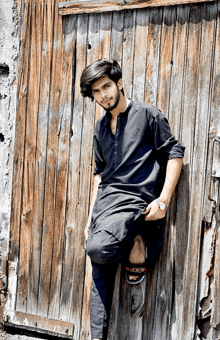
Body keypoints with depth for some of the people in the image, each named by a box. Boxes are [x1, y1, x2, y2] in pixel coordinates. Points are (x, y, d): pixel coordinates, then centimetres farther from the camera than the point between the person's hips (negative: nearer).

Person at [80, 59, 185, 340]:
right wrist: (91, 213, 20)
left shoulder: (147, 114, -1)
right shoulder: (101, 127, 18)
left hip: (134, 200, -6)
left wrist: (163, 199, -13)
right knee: (100, 275, 3)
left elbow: (174, 154, -4)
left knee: (98, 248, -28)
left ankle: (137, 244, 1)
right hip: (104, 200, 6)